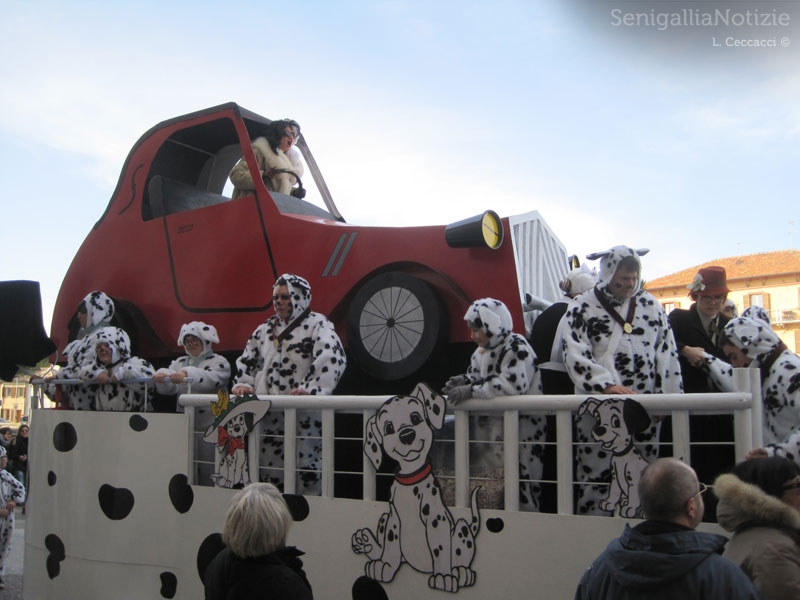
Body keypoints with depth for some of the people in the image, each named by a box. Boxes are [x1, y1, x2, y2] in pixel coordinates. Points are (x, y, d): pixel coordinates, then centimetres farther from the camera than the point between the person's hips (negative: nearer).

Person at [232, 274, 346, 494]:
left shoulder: (317, 325, -4)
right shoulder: (265, 329, 19)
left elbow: (332, 359, -19)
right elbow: (247, 359, 25)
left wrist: (309, 389, -28)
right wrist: (243, 383, 8)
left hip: (304, 413, -6)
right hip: (270, 414, 7)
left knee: (305, 466, -6)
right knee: (273, 466, 10)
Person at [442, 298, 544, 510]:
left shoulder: (516, 347, -13)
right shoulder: (482, 352, 14)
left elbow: (513, 384, -26)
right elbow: (477, 377, 23)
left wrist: (471, 391, -25)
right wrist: (464, 380, -1)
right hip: (489, 425, 9)